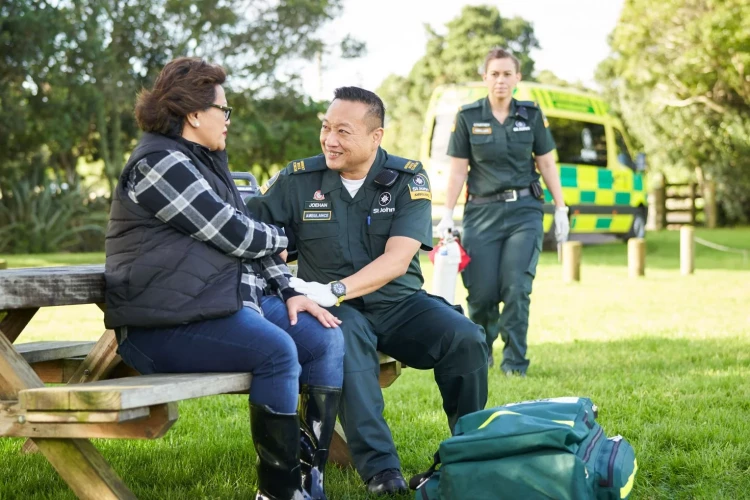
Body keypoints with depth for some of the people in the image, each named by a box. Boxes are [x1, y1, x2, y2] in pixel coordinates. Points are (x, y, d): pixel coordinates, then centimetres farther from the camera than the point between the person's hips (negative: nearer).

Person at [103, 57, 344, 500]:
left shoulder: (206, 161, 22)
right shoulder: (160, 164, -10)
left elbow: (244, 238, 20)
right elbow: (234, 235, -13)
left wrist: (289, 291, 6)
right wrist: (279, 240, 8)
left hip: (234, 298, 10)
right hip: (168, 323, -10)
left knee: (326, 339, -7)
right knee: (277, 350, -31)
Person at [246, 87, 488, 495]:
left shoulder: (407, 179, -3)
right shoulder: (297, 179, -1)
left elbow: (397, 260, -15)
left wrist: (334, 290, -30)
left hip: (398, 303, 1)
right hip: (337, 310, -1)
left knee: (466, 338, -25)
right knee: (346, 339, -37)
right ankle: (379, 468, -33)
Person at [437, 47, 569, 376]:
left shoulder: (531, 115, 5)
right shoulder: (468, 117, 1)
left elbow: (547, 164, 9)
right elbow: (458, 171, 3)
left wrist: (561, 209, 6)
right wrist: (447, 215, -2)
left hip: (524, 212, 0)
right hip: (482, 212, 0)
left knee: (516, 288, -10)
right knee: (482, 293, -2)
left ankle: (515, 361, 1)